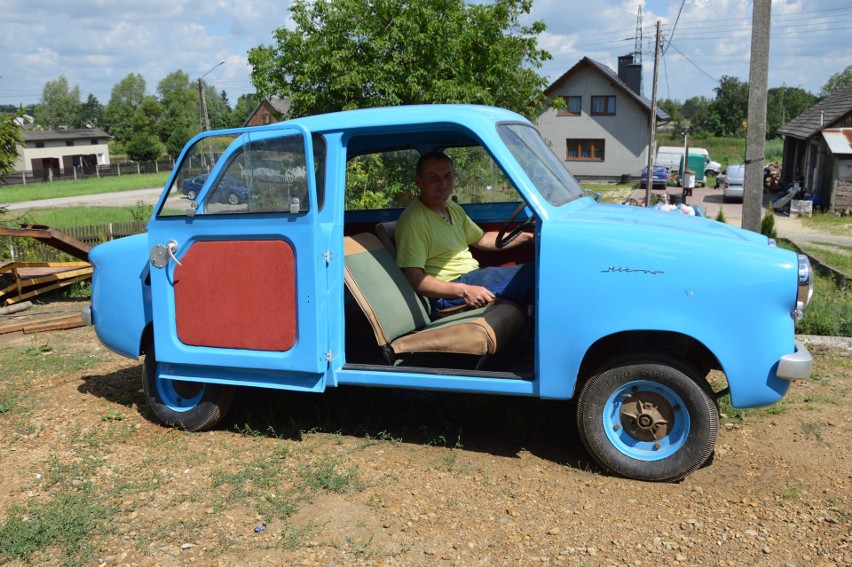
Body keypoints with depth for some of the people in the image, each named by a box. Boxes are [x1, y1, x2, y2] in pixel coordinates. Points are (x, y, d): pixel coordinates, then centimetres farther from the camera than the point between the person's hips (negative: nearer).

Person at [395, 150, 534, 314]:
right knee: (530, 275, -19)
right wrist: (464, 291, -29)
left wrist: (527, 236, 11)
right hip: (447, 293, -10)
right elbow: (414, 280, -22)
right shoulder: (413, 221, -16)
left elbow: (482, 239, 23)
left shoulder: (453, 208, 13)